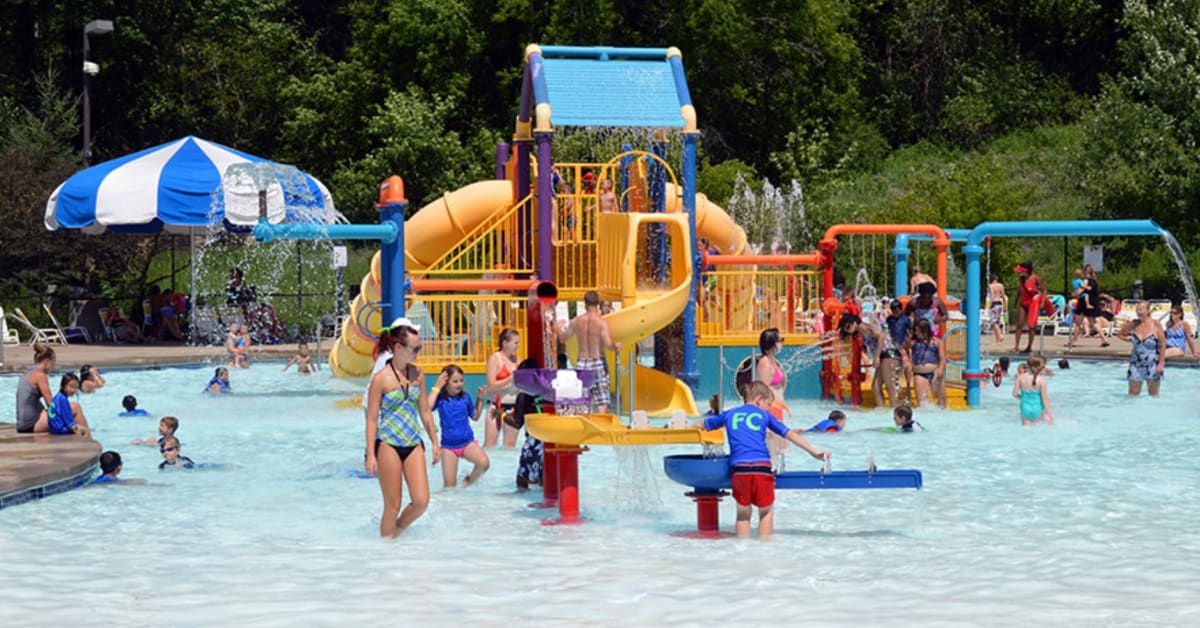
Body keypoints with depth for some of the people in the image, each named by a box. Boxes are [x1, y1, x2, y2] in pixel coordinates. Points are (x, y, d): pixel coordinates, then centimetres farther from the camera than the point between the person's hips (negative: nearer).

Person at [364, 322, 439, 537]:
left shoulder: (417, 373, 6)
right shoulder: (381, 379, -10)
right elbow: (372, 419, -7)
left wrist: (435, 442, 14)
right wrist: (371, 455, -11)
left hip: (414, 444, 5)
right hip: (388, 445, -5)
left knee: (421, 501, -3)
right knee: (393, 505, 0)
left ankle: (398, 530, 22)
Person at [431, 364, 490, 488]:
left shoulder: (465, 397, -1)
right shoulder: (441, 398, -9)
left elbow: (475, 417, 13)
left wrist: (480, 399, 2)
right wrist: (436, 387, -22)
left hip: (468, 442, 2)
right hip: (449, 445, -2)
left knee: (484, 463, -26)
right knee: (449, 486, 0)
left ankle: (468, 482, 1)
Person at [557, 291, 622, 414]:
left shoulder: (576, 321, 2)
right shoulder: (602, 322, -11)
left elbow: (562, 338, 17)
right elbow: (608, 344, -22)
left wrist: (560, 328, 37)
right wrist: (616, 347, -2)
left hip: (582, 363, 4)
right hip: (598, 363, -4)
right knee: (602, 403, -2)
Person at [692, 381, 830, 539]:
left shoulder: (729, 414, 22)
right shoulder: (764, 415, 18)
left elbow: (700, 425, 31)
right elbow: (790, 434, 17)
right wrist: (814, 452, 19)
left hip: (739, 467, 1)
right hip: (762, 466, -1)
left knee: (743, 513, 14)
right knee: (766, 511, 14)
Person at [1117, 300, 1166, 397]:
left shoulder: (1155, 324, -10)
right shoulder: (1133, 324, 1)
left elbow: (1163, 345, -9)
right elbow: (1120, 334, 18)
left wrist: (1161, 363, -13)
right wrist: (1128, 339, -1)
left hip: (1152, 365, -3)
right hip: (1136, 363, 3)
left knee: (1153, 394, 8)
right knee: (1133, 393, 6)